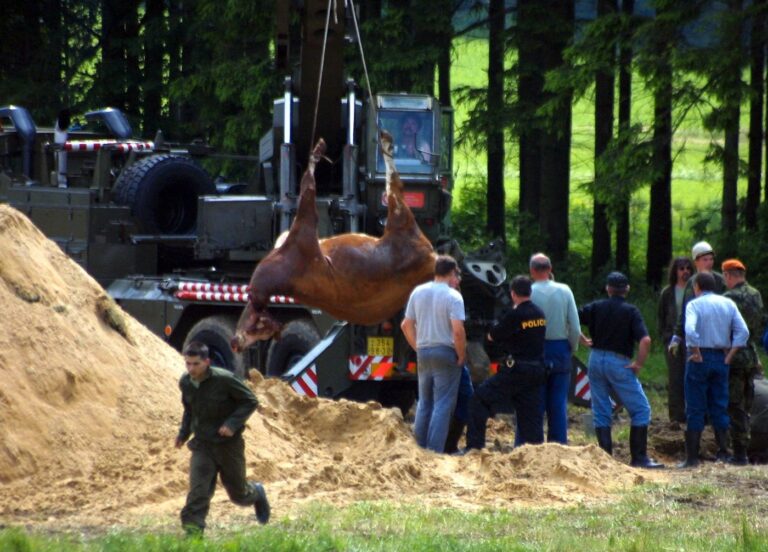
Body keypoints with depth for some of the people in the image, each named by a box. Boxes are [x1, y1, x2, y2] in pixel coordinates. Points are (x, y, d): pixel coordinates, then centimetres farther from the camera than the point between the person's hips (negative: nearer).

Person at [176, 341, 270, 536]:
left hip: (229, 444, -3)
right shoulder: (185, 383, -4)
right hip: (202, 445, 3)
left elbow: (250, 401, -12)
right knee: (198, 491, -15)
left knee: (238, 493, 14)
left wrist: (233, 423, -24)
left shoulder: (224, 379, -21)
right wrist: (183, 432, 3)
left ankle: (257, 494, 49)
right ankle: (193, 531, -16)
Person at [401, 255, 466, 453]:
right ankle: (435, 450, -8)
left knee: (424, 403, 16)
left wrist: (418, 347, 16)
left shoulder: (418, 292, 7)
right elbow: (458, 330, -19)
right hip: (445, 353, -6)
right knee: (443, 404, -3)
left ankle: (420, 447, 17)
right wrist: (461, 355, -8)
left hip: (423, 353, 6)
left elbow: (406, 325, 10)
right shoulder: (452, 296, -11)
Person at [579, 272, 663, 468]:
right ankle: (639, 458, -3)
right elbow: (645, 340, -18)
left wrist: (582, 340, 8)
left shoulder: (596, 307, 4)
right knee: (641, 410, 4)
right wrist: (639, 364, -7)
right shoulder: (630, 311, -5)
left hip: (596, 360, 4)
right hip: (619, 363, -4)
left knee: (601, 412, 12)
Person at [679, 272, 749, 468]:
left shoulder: (694, 305, -7)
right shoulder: (728, 304, 6)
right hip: (721, 359, 4)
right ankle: (723, 451, 9)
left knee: (695, 409, 0)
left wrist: (696, 353, -14)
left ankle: (692, 457, -1)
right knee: (719, 407, 12)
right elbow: (743, 332, -1)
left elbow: (690, 330, -24)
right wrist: (730, 355, 1)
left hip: (700, 358, -4)